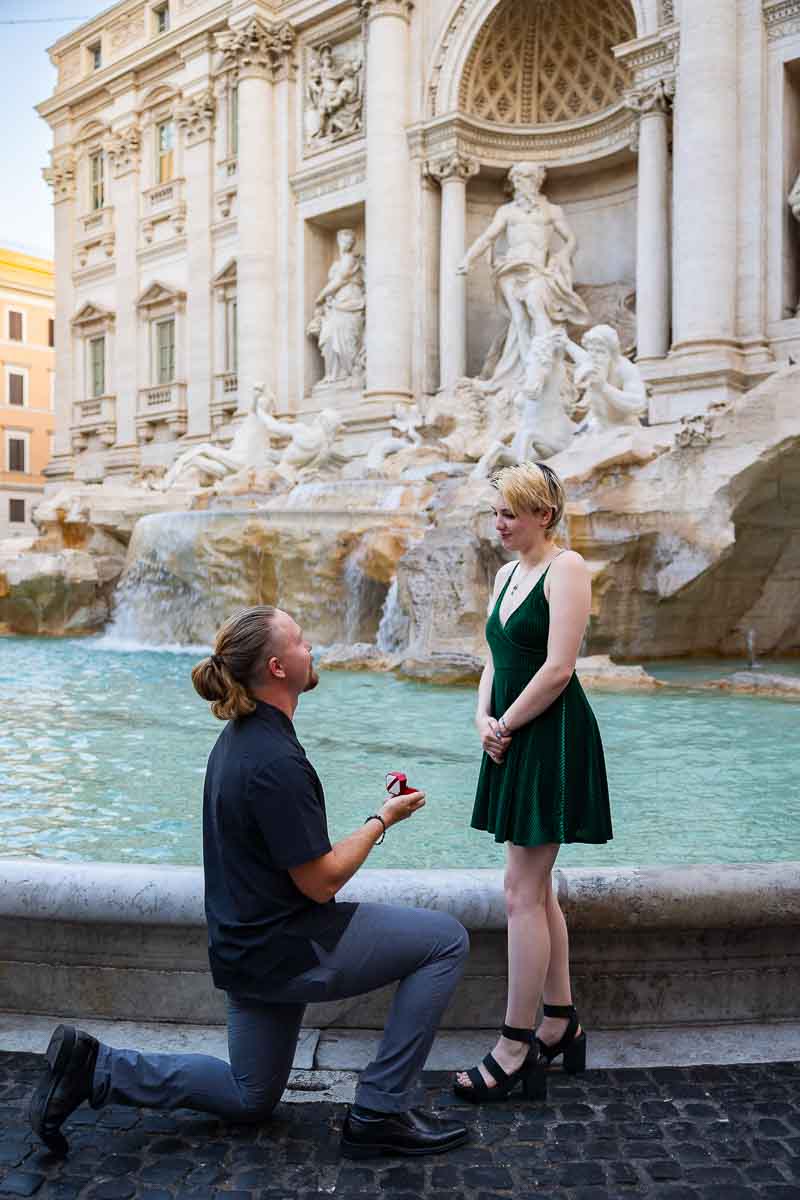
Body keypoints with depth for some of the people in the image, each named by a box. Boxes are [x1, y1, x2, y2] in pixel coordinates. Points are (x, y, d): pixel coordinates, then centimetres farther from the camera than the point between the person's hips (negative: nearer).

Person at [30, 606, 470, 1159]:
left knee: (249, 1098, 26)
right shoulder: (276, 761, -27)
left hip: (248, 943, 9)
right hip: (287, 950, -9)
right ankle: (379, 1113, 1)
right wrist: (383, 819, -9)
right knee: (446, 939, -4)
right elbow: (320, 883, -21)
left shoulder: (241, 736, 4)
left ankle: (93, 1066, 16)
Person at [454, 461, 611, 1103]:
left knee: (523, 891, -6)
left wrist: (505, 724, -11)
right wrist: (484, 719, 0)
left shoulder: (566, 568, -12)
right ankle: (561, 1022, 28)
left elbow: (557, 668, -19)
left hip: (552, 740, -9)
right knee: (537, 888, 14)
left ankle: (515, 1048, 5)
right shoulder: (507, 573, 15)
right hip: (514, 744, 9)